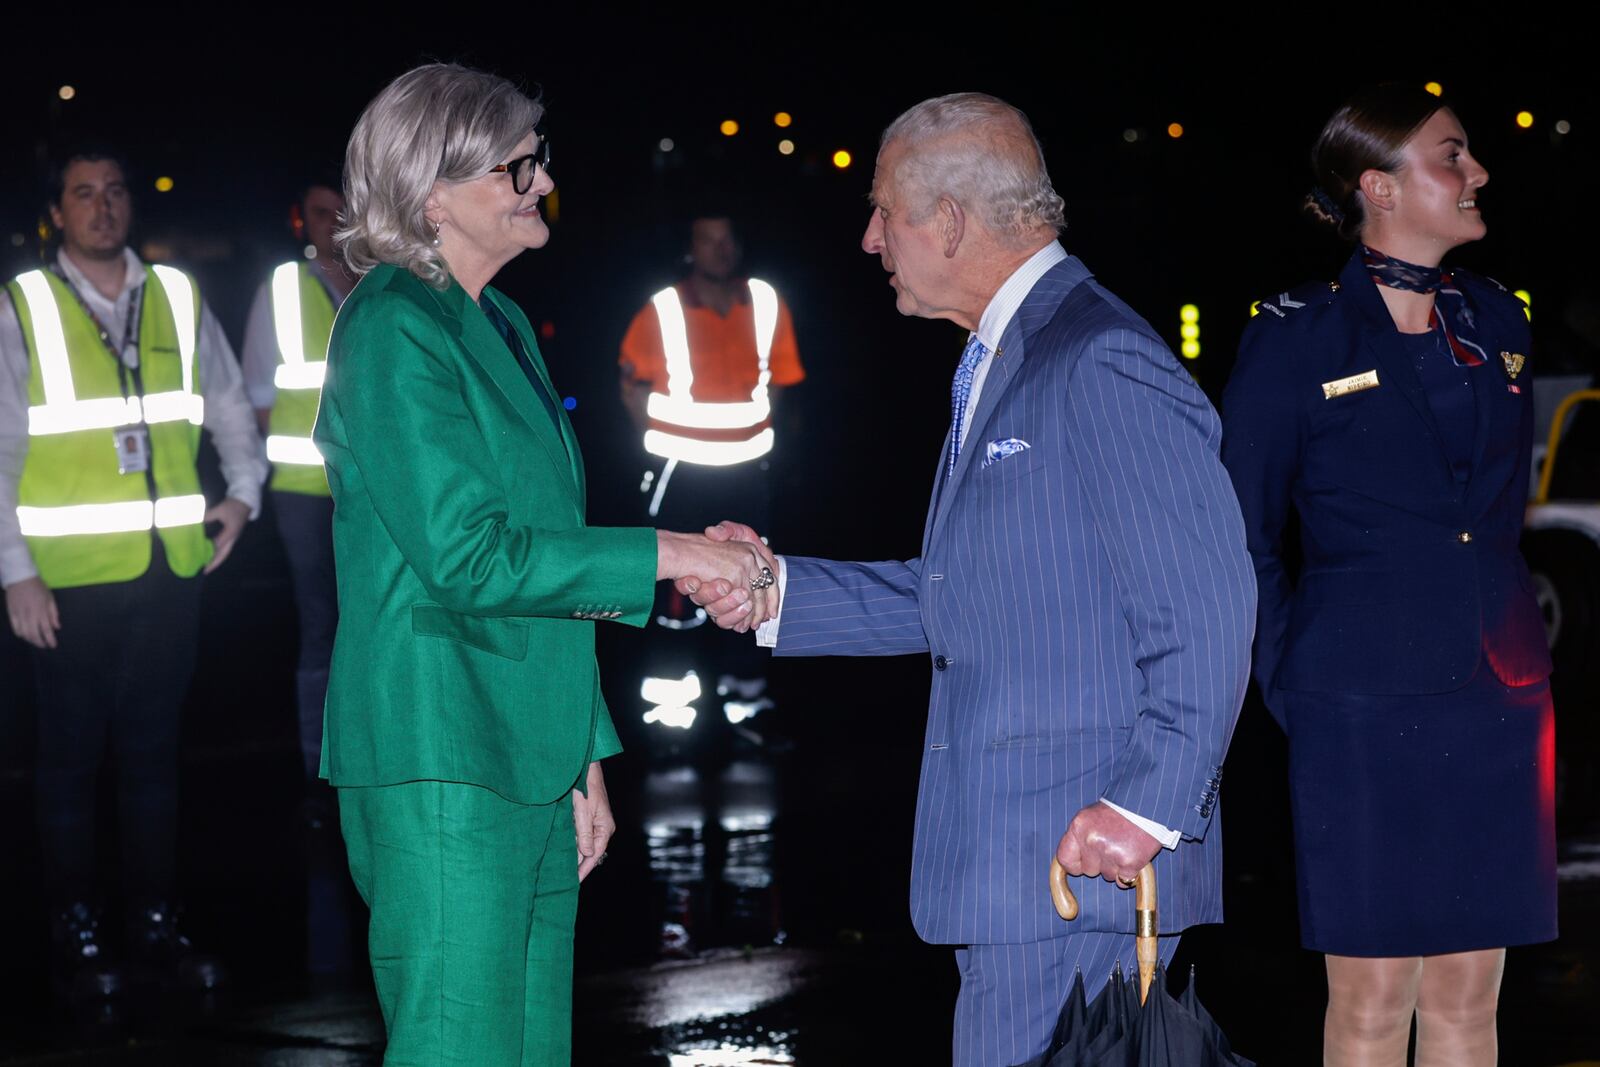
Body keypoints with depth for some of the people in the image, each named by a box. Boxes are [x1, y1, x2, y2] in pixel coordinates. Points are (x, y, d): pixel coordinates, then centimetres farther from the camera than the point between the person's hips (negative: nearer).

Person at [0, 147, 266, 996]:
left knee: (153, 752, 11)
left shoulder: (178, 299, 9)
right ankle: (75, 935, 13)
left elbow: (229, 408, 22)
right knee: (70, 759, 5)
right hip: (69, 577, -3)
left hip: (170, 569, 3)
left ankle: (157, 925, 19)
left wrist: (243, 493, 9)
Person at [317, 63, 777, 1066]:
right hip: (440, 766, -9)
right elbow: (466, 556, -19)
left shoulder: (503, 325, 17)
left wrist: (584, 757, 19)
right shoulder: (394, 328, -12)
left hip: (530, 758, 9)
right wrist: (667, 555, -16)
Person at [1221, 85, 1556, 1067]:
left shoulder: (1496, 322, 10)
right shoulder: (1299, 339, -4)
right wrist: (1293, 692, -2)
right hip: (1364, 709, -4)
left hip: (1497, 700, 5)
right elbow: (1245, 536, 1)